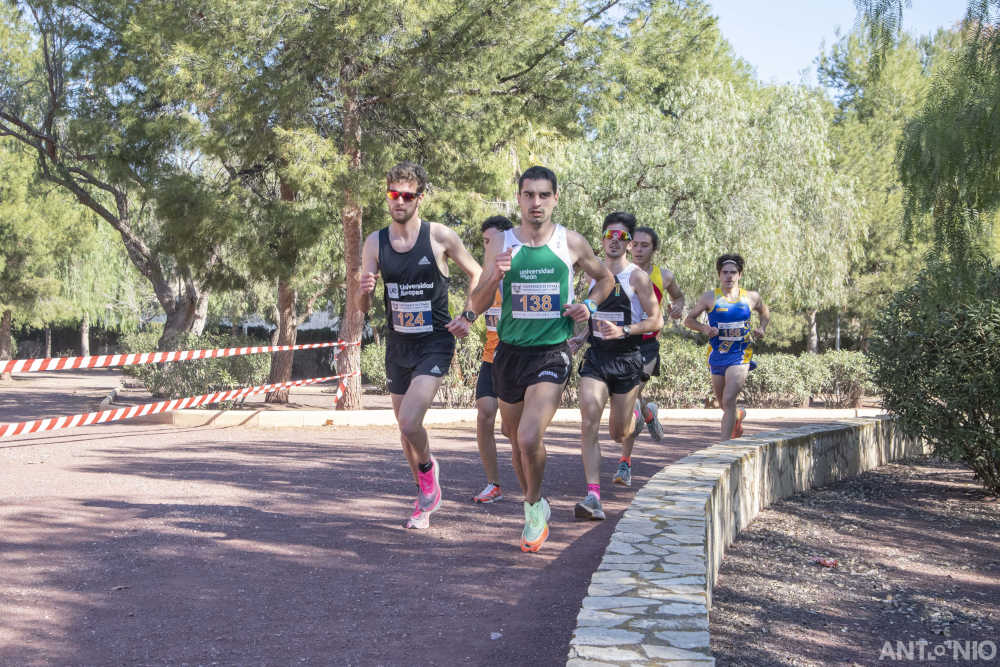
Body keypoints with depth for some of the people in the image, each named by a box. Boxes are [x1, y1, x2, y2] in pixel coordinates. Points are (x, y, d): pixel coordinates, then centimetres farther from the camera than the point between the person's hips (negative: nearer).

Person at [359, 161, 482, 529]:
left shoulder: (440, 236, -10)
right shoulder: (375, 242, 0)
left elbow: (476, 273, 6)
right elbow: (363, 308, 1)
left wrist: (468, 316, -6)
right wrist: (365, 291, -22)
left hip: (434, 343, -4)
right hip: (397, 344, 5)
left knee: (409, 422, -20)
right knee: (406, 429, 13)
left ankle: (428, 468, 13)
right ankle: (426, 497, 33)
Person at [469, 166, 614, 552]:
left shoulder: (571, 243, 1)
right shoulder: (500, 245, 2)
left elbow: (605, 278, 19)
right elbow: (477, 306, 2)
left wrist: (589, 306, -1)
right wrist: (494, 278, -17)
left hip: (551, 354, -3)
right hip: (509, 352, 3)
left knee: (530, 438, -20)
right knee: (517, 441, 14)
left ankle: (535, 506, 7)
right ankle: (533, 507, 37)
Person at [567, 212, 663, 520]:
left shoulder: (637, 277, -6)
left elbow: (656, 320, -8)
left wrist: (624, 331, -23)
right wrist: (581, 337, 7)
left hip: (626, 360, -3)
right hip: (596, 358, 3)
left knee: (618, 431, 8)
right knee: (589, 423, -16)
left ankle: (626, 460, 48)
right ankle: (593, 496, -18)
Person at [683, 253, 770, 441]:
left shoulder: (751, 297, 3)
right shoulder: (710, 297, -2)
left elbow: (765, 313, 24)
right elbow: (688, 320, 3)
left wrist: (761, 329, 5)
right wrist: (704, 328, -16)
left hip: (740, 355, -2)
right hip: (717, 354, 2)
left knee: (728, 400, -17)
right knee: (723, 403, 16)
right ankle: (738, 415, 51)